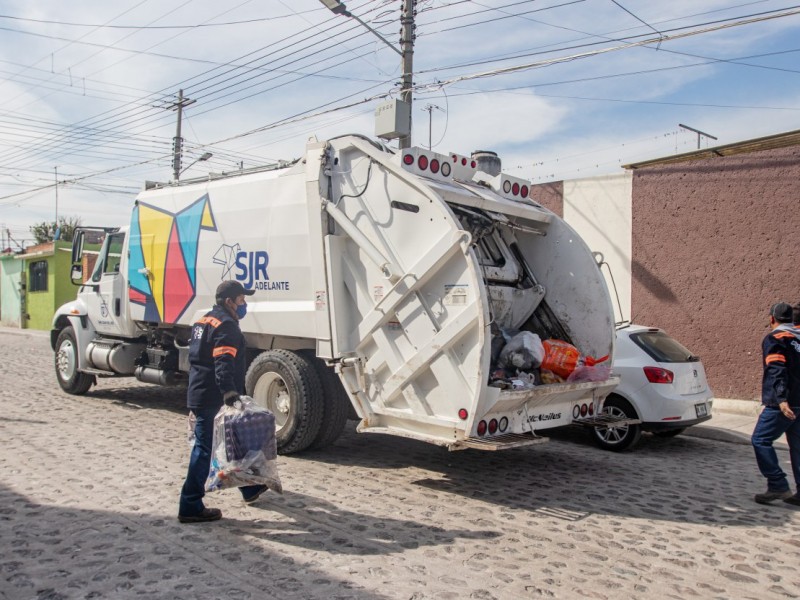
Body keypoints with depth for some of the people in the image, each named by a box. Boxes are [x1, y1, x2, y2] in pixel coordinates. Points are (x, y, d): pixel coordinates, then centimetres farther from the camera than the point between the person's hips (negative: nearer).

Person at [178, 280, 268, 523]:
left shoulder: (204, 321, 16)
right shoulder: (226, 326, -16)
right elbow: (224, 365, -29)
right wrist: (230, 393, -38)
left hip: (199, 394, 10)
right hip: (214, 399, -10)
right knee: (205, 449, -4)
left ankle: (250, 488, 35)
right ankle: (190, 507, 3)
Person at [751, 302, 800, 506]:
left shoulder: (775, 338, -7)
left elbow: (777, 371, -19)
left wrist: (781, 399, -27)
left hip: (783, 403, -8)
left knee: (760, 440, -3)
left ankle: (778, 486, -6)